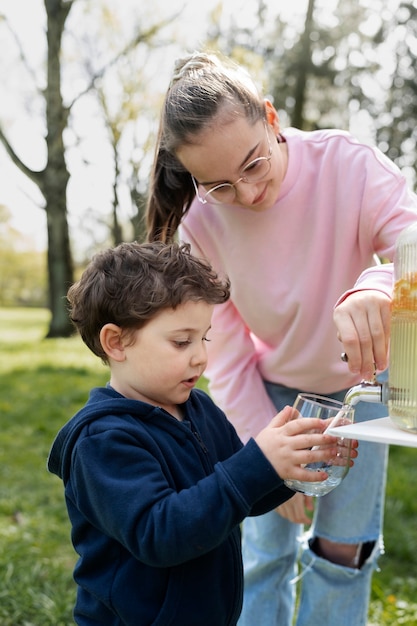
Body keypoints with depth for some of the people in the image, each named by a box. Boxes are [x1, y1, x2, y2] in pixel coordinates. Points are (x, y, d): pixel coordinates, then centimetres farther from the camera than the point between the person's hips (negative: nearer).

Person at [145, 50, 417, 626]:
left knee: (341, 551, 8)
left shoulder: (347, 165, -25)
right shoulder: (199, 223, -19)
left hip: (358, 382, 0)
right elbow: (227, 353, -12)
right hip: (270, 391, 1)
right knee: (264, 551, 6)